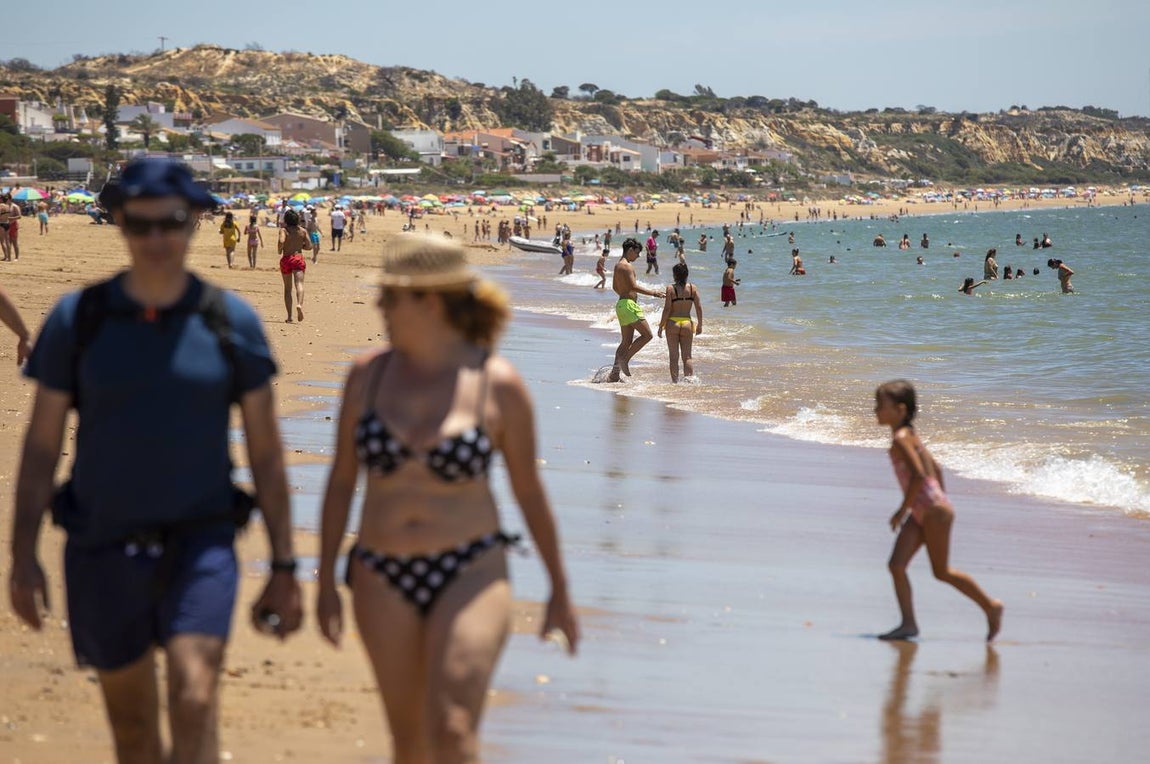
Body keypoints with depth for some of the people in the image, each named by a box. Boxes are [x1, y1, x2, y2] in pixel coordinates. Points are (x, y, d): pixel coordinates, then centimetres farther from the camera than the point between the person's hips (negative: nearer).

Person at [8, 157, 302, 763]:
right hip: (103, 551, 1)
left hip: (199, 547, -1)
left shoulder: (232, 323, -4)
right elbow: (40, 445, 1)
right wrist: (22, 557, -6)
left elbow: (266, 452, 2)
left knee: (194, 706, -21)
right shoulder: (76, 320, -4)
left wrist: (283, 569, 1)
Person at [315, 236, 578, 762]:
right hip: (383, 579, 3)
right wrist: (325, 583, 5)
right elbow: (341, 481, 7)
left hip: (469, 574, -3)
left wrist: (559, 590, 10)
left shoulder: (499, 385, -6)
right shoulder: (369, 375, 1)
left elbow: (529, 491, 4)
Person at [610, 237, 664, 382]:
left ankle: (614, 375, 9)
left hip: (622, 303, 10)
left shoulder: (618, 266, 17)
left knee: (626, 342, 12)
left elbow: (615, 287, 28)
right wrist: (652, 293, -16)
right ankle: (624, 360, -8)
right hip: (628, 305, -10)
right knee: (647, 334, -8)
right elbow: (633, 287, -22)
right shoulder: (626, 266, -14)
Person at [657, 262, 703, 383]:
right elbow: (699, 307, -1)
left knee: (674, 356, 5)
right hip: (687, 324, 2)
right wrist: (699, 325, 8)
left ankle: (675, 381, 3)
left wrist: (661, 326, -2)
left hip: (673, 324, -2)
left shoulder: (671, 289, -7)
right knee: (687, 356, 8)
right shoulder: (692, 288, 0)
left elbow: (667, 309, -10)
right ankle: (691, 377, -10)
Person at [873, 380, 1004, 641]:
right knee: (897, 565, -1)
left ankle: (990, 606, 17)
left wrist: (903, 509, -20)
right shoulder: (909, 436, 13)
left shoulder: (901, 439, -17)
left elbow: (919, 475, -27)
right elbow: (935, 468, 20)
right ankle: (908, 624, -2)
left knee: (941, 572, 2)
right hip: (921, 513, 10)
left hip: (935, 511, -10)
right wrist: (941, 499, 24)